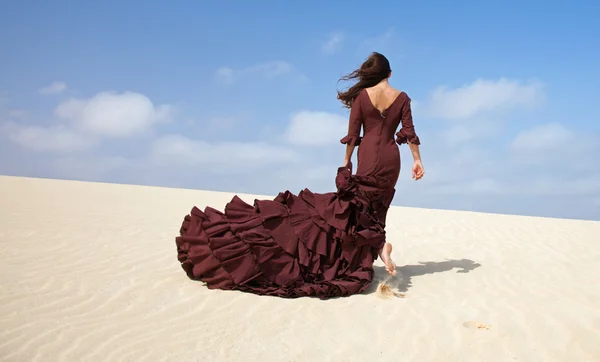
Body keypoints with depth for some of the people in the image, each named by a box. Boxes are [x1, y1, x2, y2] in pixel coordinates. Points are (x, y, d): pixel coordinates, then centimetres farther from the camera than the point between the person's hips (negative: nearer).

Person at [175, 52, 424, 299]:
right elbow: (409, 133, 0)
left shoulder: (362, 95, 0)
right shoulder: (402, 98, 4)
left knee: (360, 205, -3)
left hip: (369, 157, -3)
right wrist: (417, 160, 5)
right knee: (375, 208, 12)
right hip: (391, 159, 3)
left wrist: (346, 163, 6)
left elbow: (353, 134, 0)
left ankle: (380, 244, -28)